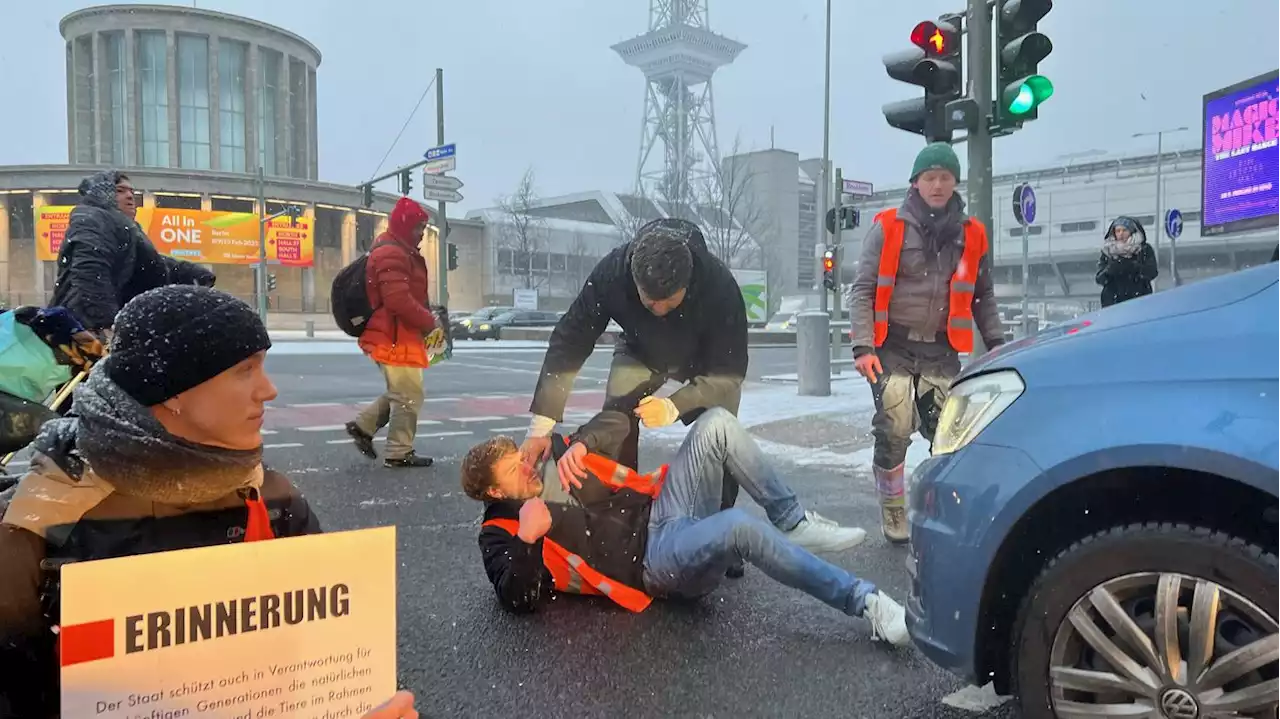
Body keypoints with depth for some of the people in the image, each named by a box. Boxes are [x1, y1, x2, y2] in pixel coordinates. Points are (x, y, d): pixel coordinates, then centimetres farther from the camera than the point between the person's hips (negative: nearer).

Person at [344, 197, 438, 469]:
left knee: (400, 392, 20)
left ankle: (363, 426, 25)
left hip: (395, 335, 11)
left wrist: (425, 319, 11)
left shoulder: (399, 252, 18)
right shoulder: (392, 254, -18)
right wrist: (429, 321, -15)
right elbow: (399, 300, -26)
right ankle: (399, 453, 6)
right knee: (409, 395, -3)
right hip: (395, 337, -11)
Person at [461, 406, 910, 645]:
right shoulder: (500, 533, 3)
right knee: (740, 527, -36)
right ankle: (863, 602, -24)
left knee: (717, 424, -13)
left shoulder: (553, 460, 17)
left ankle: (792, 523, -5)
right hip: (655, 561, -7)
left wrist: (581, 444, -6)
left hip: (662, 510, 7)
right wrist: (528, 540, -24)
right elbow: (520, 601, -12)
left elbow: (617, 421, 13)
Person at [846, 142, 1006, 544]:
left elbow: (983, 295, 17)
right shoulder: (889, 227, -2)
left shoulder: (971, 234, 9)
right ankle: (892, 511, 10)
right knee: (893, 433, -9)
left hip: (942, 351, 3)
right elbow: (863, 289, -4)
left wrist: (996, 342, 7)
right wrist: (863, 347, -13)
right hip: (894, 348, -3)